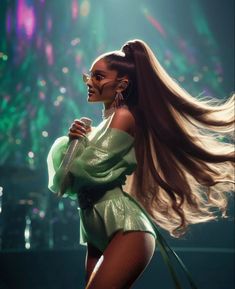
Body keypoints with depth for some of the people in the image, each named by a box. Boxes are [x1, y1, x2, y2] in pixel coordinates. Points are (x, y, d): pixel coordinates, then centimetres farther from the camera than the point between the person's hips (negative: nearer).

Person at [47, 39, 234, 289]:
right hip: (98, 237, 9)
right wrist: (75, 140, 1)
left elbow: (89, 168, -15)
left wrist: (60, 180, 7)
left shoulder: (124, 116, -5)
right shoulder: (105, 123, 21)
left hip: (125, 232, -9)